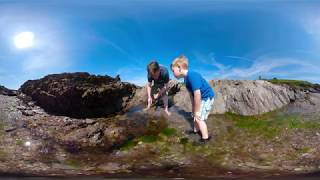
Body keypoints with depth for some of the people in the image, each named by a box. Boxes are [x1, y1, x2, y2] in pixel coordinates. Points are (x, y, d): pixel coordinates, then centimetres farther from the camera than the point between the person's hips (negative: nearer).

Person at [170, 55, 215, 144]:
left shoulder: (192, 76, -30)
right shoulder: (186, 78, 1)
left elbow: (197, 95, -32)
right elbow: (191, 94, 7)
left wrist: (196, 111, -24)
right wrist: (194, 108, 8)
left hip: (207, 97, -10)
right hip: (202, 97, 10)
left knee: (199, 118, -7)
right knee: (195, 115, 22)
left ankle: (205, 138, 5)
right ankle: (196, 130, 42)